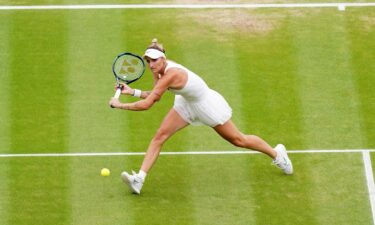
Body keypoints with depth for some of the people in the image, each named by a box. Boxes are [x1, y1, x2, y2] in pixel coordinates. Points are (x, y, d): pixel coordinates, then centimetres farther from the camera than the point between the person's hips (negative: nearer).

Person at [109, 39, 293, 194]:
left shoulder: (170, 75, -39)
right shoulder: (159, 68, -12)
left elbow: (146, 105, -39)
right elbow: (155, 97, -1)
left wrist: (118, 105, -29)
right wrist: (132, 92, -13)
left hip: (208, 105, -8)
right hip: (187, 104, 8)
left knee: (238, 140, 12)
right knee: (160, 135, -9)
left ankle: (276, 153, 37)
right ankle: (139, 179, -11)